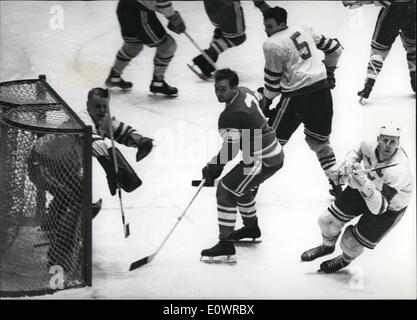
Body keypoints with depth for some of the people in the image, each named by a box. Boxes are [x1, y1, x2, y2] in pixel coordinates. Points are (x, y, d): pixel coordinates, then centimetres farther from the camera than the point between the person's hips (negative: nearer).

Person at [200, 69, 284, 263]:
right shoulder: (245, 92, 5)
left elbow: (230, 150, -20)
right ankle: (251, 227, 47)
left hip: (261, 161, -10)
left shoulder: (231, 115, -23)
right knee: (242, 187, 29)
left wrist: (212, 169, -7)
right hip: (275, 154, 10)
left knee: (226, 191, -6)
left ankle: (226, 244, -4)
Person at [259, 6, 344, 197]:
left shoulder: (272, 44, -9)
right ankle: (337, 183, 22)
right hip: (322, 90, 7)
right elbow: (334, 47, 20)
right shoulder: (304, 30, 12)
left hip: (296, 96, -7)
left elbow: (272, 79, -5)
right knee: (319, 140, 21)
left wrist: (266, 101, 9)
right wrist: (329, 70, 32)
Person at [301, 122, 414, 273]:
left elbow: (379, 208, -41)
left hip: (390, 206, -5)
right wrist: (348, 164, -8)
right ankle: (328, 246, 42)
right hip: (366, 186, 5)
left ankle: (345, 259, 38)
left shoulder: (399, 170, -40)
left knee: (352, 243, -1)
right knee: (328, 220, 6)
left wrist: (365, 185, -54)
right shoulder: (370, 144, -24)